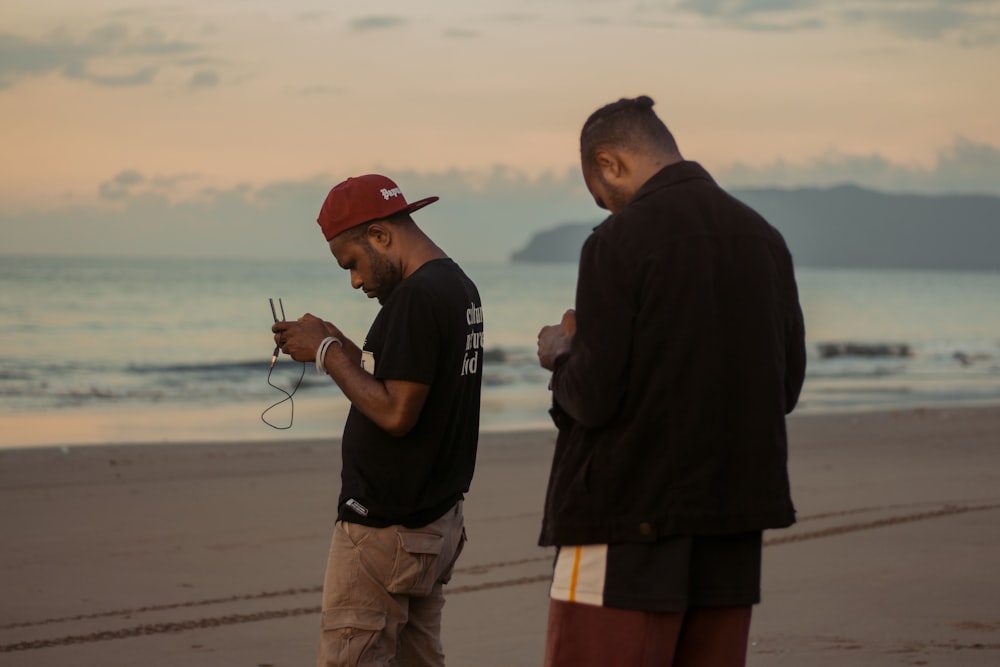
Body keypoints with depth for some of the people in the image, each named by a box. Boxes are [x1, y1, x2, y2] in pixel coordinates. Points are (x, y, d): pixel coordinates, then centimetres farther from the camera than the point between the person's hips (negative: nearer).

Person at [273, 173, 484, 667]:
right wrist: (338, 344, 11)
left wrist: (326, 353, -13)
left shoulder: (417, 297, -18)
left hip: (385, 527, -10)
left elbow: (396, 414, -23)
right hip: (438, 518, 10)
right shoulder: (459, 288, 13)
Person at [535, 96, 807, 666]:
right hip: (733, 530, 7)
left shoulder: (620, 241, -11)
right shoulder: (764, 238, 8)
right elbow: (786, 387, 14)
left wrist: (563, 353, 7)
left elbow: (593, 399, -15)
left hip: (630, 521, -6)